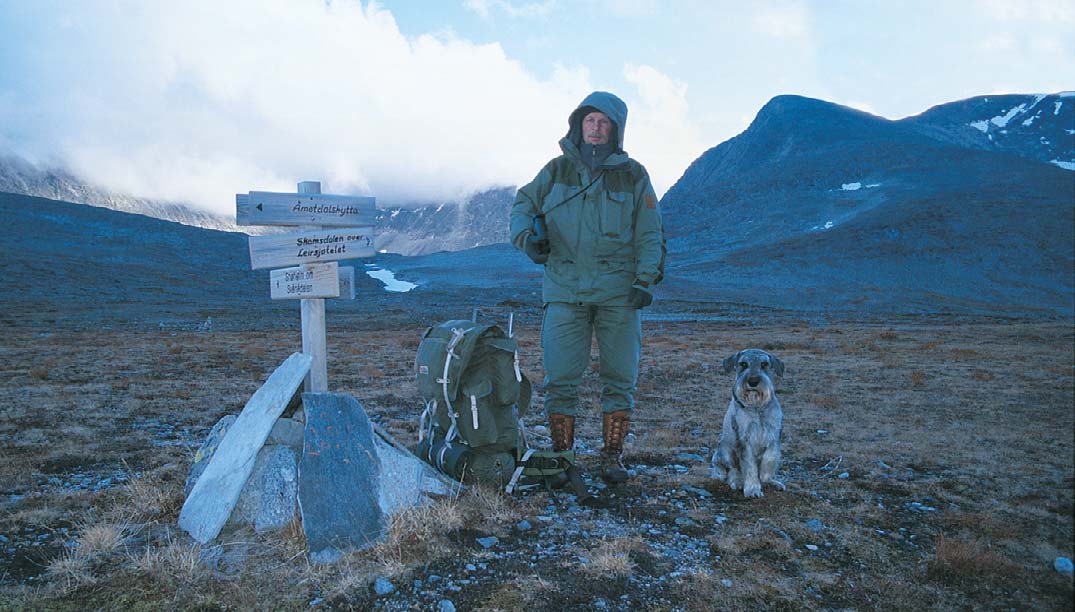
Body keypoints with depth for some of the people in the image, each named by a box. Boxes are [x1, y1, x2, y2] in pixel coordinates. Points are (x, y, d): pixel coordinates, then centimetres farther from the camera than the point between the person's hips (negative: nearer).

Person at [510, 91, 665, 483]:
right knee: (559, 378, -2)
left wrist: (645, 280, -6)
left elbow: (650, 235, 6)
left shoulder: (633, 176, 6)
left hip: (618, 292, 0)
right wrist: (527, 235, -1)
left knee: (620, 378, 3)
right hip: (565, 289, 0)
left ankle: (612, 458, 17)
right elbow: (524, 203, 20)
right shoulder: (556, 170, 8)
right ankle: (561, 456, 12)